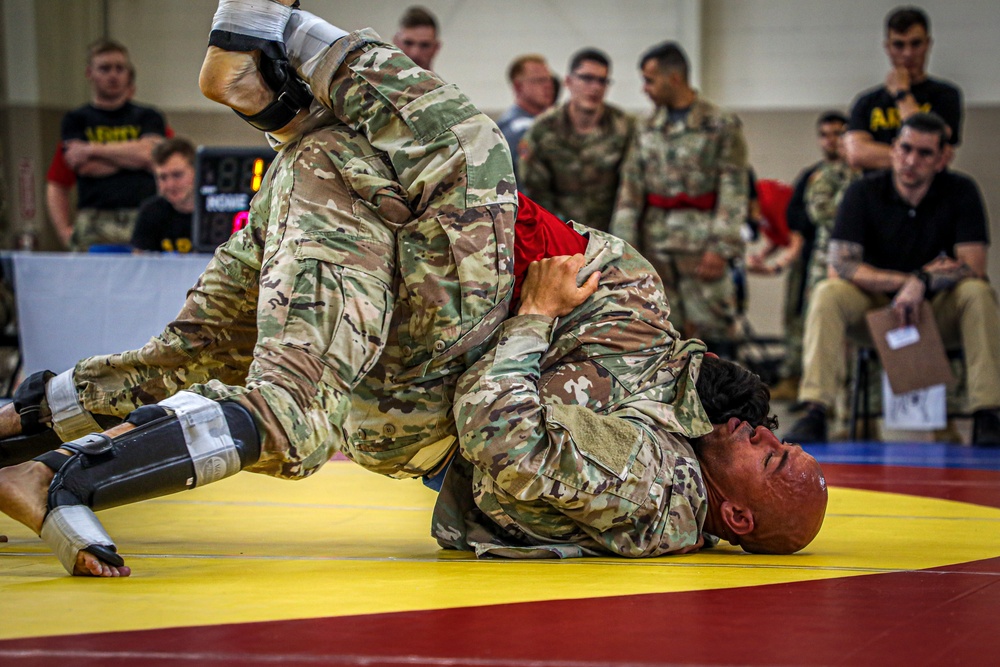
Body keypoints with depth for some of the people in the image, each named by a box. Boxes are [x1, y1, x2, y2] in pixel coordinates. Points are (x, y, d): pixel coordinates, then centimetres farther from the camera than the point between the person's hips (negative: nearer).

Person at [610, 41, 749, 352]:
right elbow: (631, 189, 10)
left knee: (714, 326, -7)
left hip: (700, 243, -4)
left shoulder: (722, 125, -1)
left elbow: (734, 189, -6)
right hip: (655, 242, 4)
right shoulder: (647, 131, 13)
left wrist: (720, 247, -14)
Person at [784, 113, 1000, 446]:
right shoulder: (864, 192, -7)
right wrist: (907, 279, -20)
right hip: (875, 301, 0)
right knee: (827, 293, -28)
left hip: (939, 306, 0)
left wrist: (922, 283, -32)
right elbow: (841, 263, -15)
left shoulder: (961, 192, -8)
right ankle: (814, 412, -33)